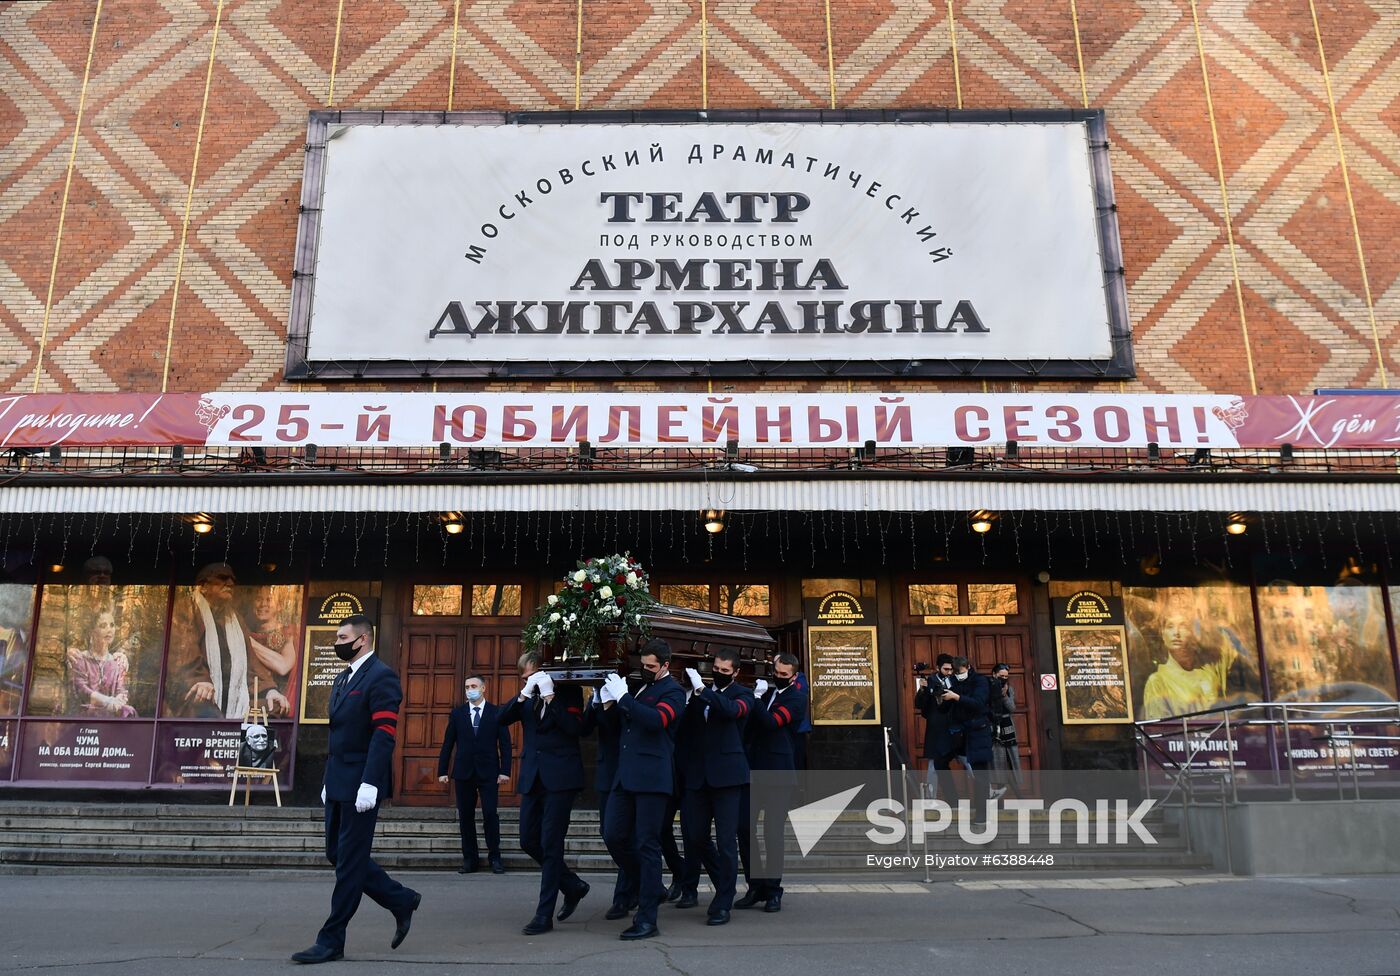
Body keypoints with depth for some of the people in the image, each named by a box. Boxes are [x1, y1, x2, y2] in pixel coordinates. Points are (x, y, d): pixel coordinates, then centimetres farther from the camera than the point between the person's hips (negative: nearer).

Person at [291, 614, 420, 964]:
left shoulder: (381, 676, -12)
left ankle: (331, 941, 10)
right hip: (338, 784, 9)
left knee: (349, 861, 0)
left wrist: (369, 784, -24)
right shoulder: (343, 679, 17)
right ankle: (402, 901, 25)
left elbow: (384, 734, -19)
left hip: (360, 784, -9)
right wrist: (328, 781, 18)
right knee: (338, 854, 13)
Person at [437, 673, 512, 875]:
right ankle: (470, 858, 14)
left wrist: (505, 771, -6)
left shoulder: (496, 713, 2)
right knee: (465, 816, 5)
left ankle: (494, 858, 5)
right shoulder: (457, 713, 7)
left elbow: (505, 744, 1)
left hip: (488, 772, -2)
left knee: (490, 814, -5)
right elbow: (448, 744, 8)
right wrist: (442, 771, 3)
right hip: (464, 772, 2)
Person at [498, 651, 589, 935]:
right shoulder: (527, 695, 12)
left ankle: (545, 914, 3)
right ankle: (573, 886, 27)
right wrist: (524, 695, -12)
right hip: (532, 777, 6)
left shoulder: (568, 690, -1)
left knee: (550, 844, -5)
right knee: (529, 841, 8)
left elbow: (574, 727, -15)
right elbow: (501, 719, 0)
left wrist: (550, 696, -17)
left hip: (560, 777, -6)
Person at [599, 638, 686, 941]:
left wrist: (623, 697, -19)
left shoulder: (672, 692, -4)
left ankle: (647, 920, 2)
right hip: (626, 776, 8)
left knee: (647, 844, -4)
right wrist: (612, 703, 3)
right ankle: (652, 887, 26)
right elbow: (627, 721, 22)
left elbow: (656, 720, -22)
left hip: (651, 778, -8)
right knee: (613, 836, 6)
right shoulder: (641, 687, 19)